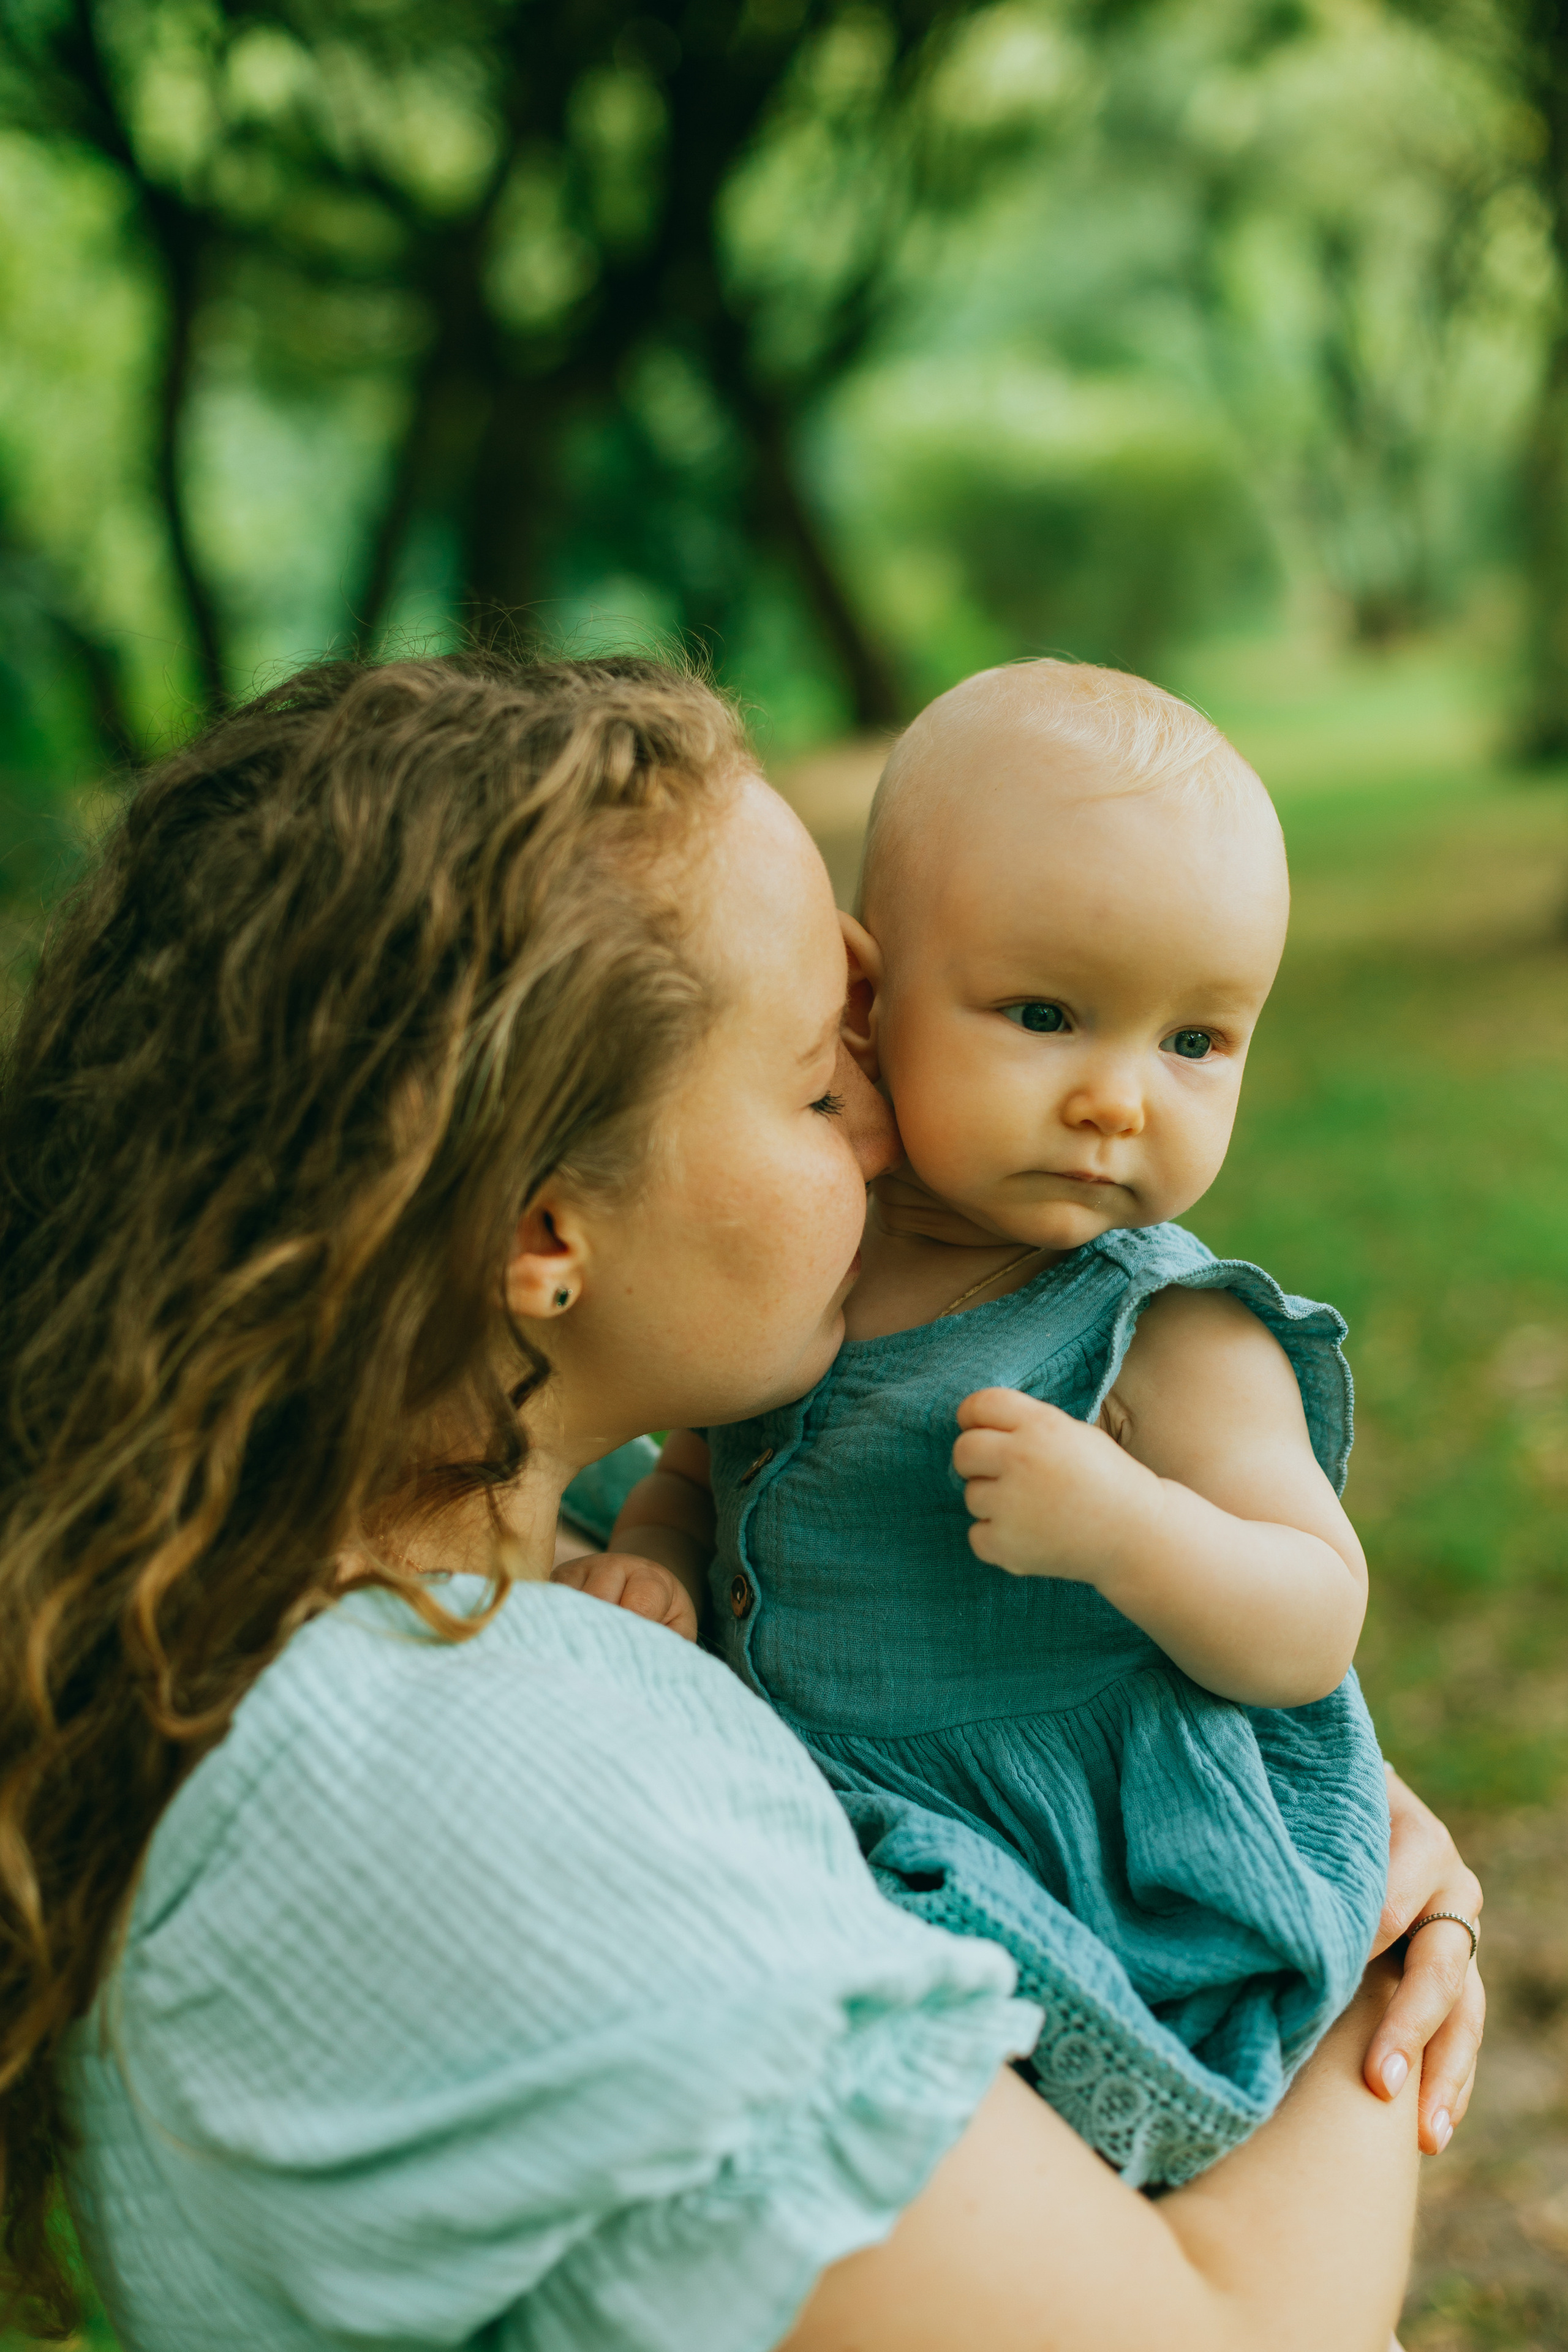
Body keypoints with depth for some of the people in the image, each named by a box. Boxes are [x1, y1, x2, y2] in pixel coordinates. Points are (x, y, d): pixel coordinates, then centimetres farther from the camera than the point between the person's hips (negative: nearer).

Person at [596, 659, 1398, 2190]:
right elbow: (693, 1466, 16)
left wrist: (1124, 1526, -31)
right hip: (793, 1817, 7)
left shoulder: (1176, 1342, -14)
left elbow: (1312, 1632, -12)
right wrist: (653, 1564, -7)